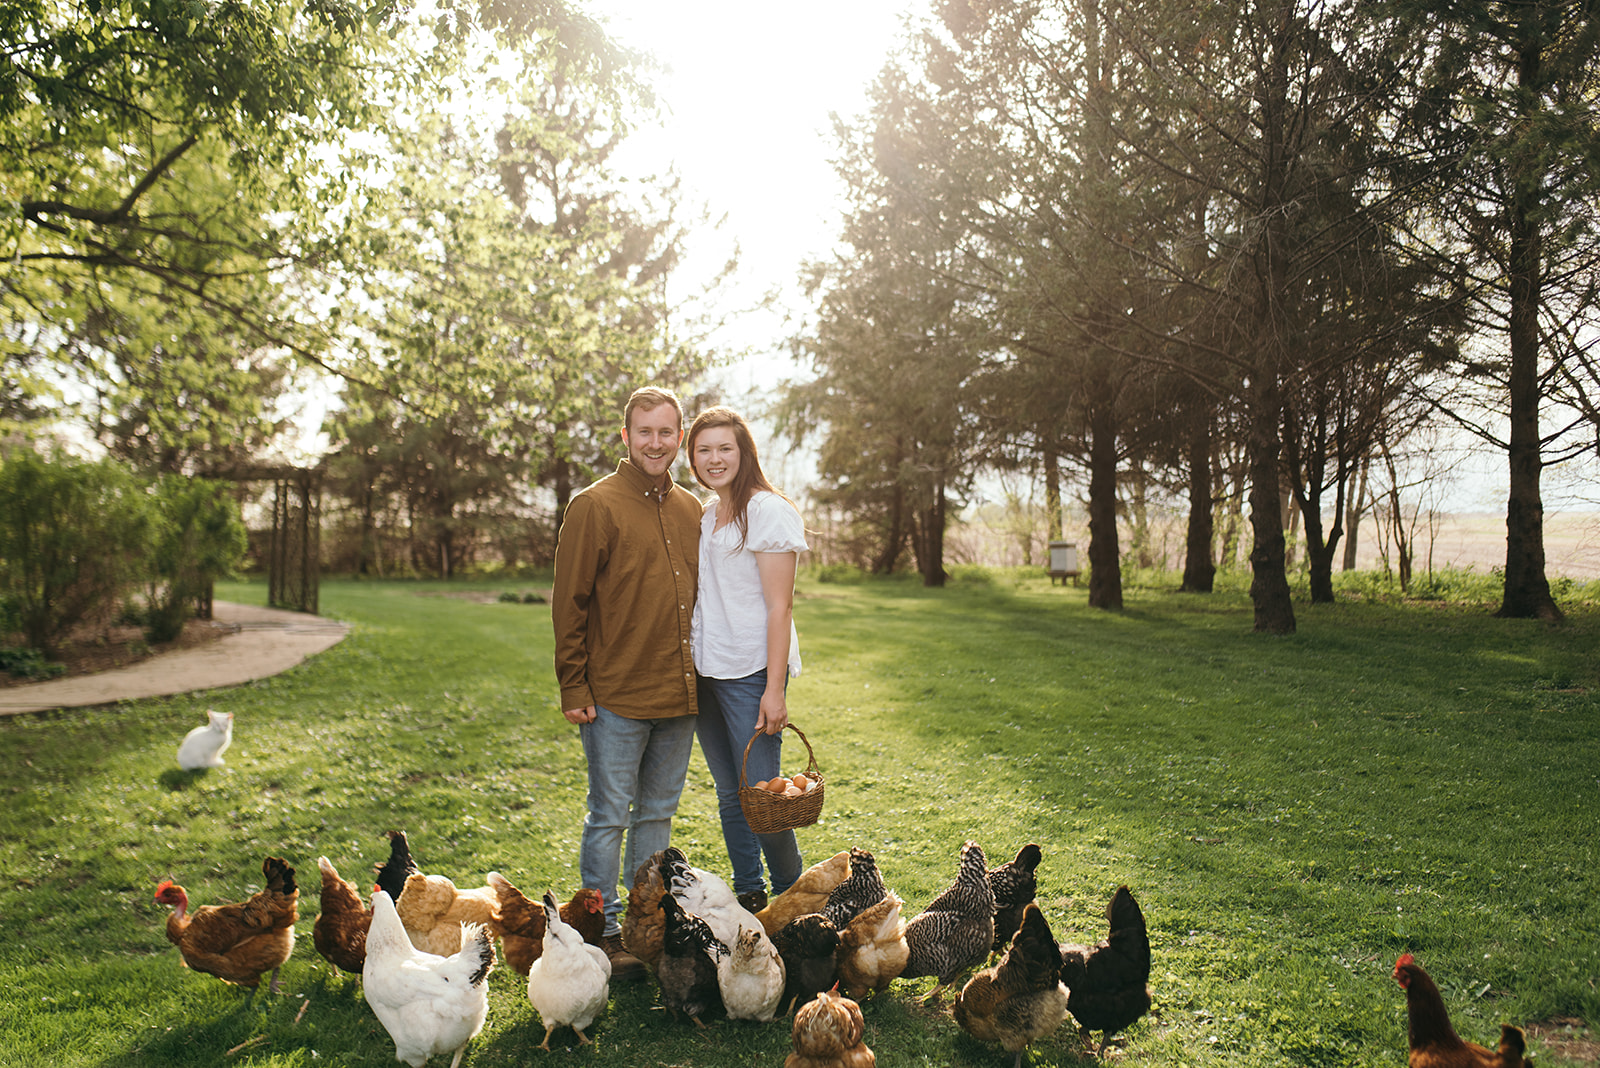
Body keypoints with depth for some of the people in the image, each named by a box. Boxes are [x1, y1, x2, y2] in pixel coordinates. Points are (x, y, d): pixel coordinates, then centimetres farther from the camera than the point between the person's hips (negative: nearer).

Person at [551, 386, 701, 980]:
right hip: (615, 698, -6)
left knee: (658, 813, 15)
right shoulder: (596, 506, -7)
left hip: (679, 696, 6)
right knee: (609, 816, 3)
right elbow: (569, 604, -8)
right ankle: (605, 931, 16)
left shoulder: (690, 510, 11)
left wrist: (697, 677, 14)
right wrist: (574, 689, -10)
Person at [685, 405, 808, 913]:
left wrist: (774, 689, -16)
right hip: (705, 671, 7)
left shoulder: (768, 510, -8)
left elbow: (779, 607, -12)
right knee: (729, 796, 12)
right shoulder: (704, 515, 14)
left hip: (751, 671, -7)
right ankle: (748, 896, 24)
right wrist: (687, 669, 11)